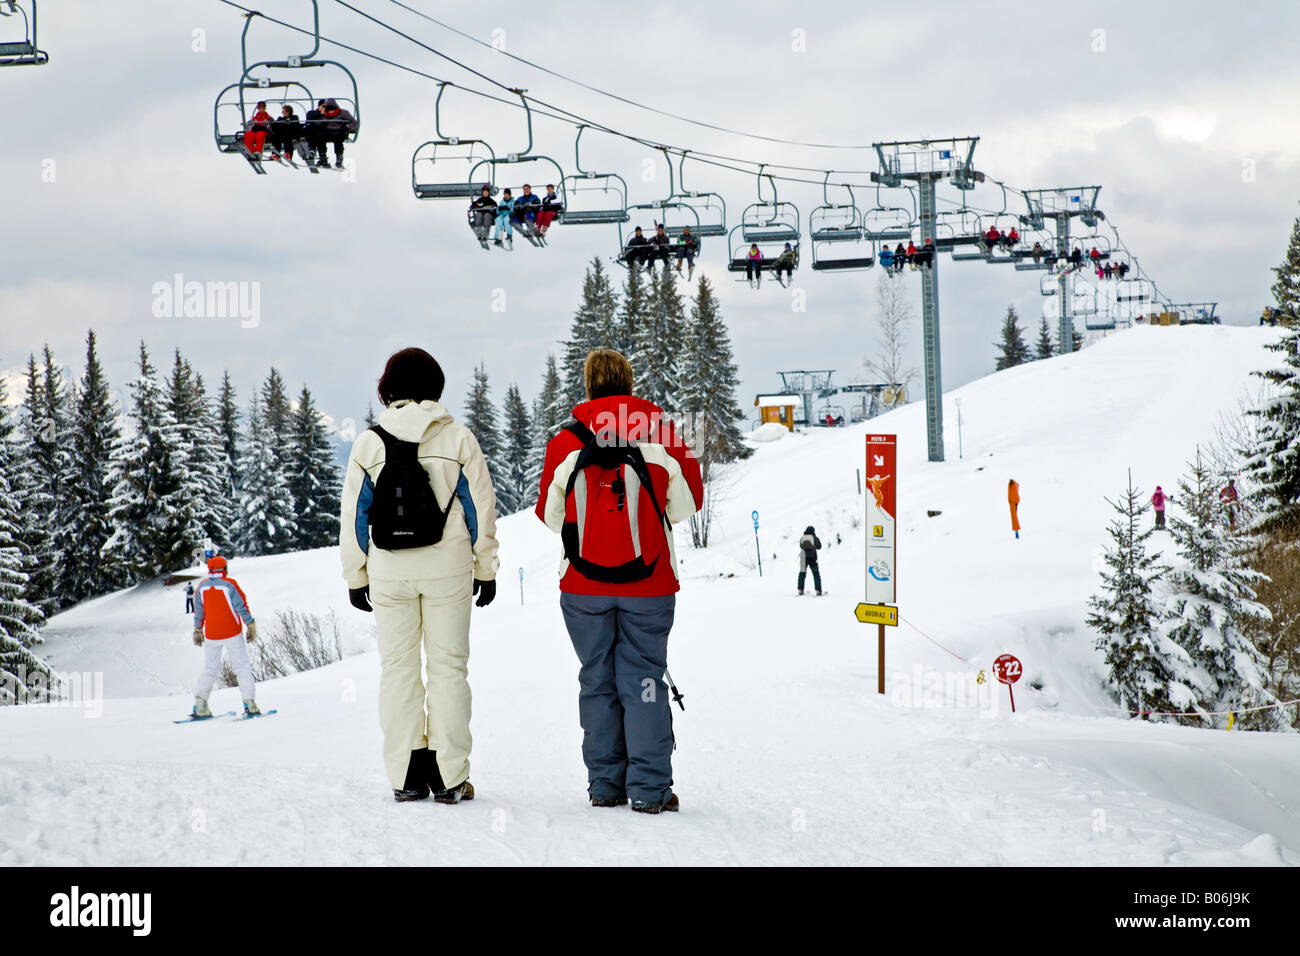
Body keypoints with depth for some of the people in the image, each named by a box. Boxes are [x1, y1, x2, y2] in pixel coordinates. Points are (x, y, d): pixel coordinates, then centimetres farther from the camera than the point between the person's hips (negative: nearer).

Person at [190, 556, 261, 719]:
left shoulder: (202, 586, 1)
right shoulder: (229, 584, -11)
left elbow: (198, 612, 7)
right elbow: (242, 607, -9)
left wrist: (198, 631, 18)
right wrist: (251, 627, -1)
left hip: (211, 636, 3)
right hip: (233, 633, -3)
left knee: (210, 669, 12)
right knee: (242, 667, 4)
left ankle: (200, 704, -1)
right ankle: (249, 703, -2)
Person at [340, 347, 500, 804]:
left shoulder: (367, 444, 1)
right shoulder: (458, 439, -1)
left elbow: (353, 515, 4)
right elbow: (481, 508, 0)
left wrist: (355, 577, 11)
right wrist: (485, 569, 8)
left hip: (388, 571, 1)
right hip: (447, 567, -1)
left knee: (397, 667, 7)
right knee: (448, 665, 3)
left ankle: (406, 775, 5)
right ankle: (450, 777, 0)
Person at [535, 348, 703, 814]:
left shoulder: (566, 440, -2)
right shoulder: (660, 431, -3)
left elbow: (550, 514, 5)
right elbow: (687, 502, 4)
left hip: (584, 584, 1)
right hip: (649, 583, -1)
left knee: (597, 680, 10)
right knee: (643, 679, 3)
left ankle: (604, 784, 12)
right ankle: (649, 788, -1)